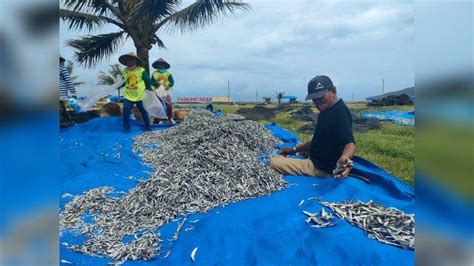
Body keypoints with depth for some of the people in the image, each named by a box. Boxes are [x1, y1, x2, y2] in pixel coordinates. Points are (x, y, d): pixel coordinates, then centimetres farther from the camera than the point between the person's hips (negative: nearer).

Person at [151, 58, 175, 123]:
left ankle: (170, 118, 8)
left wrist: (169, 85, -16)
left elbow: (172, 81, 3)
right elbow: (151, 82, 8)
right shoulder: (154, 73, 5)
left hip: (166, 91, 0)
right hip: (158, 92, 1)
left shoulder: (167, 73, 3)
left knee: (169, 105, -3)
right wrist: (155, 83, -12)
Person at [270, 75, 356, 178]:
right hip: (316, 161, 11)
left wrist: (345, 157, -58)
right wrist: (294, 150, 19)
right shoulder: (326, 111, 9)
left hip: (323, 169, -11)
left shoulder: (340, 113, -22)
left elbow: (350, 143, -36)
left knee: (273, 162, -22)